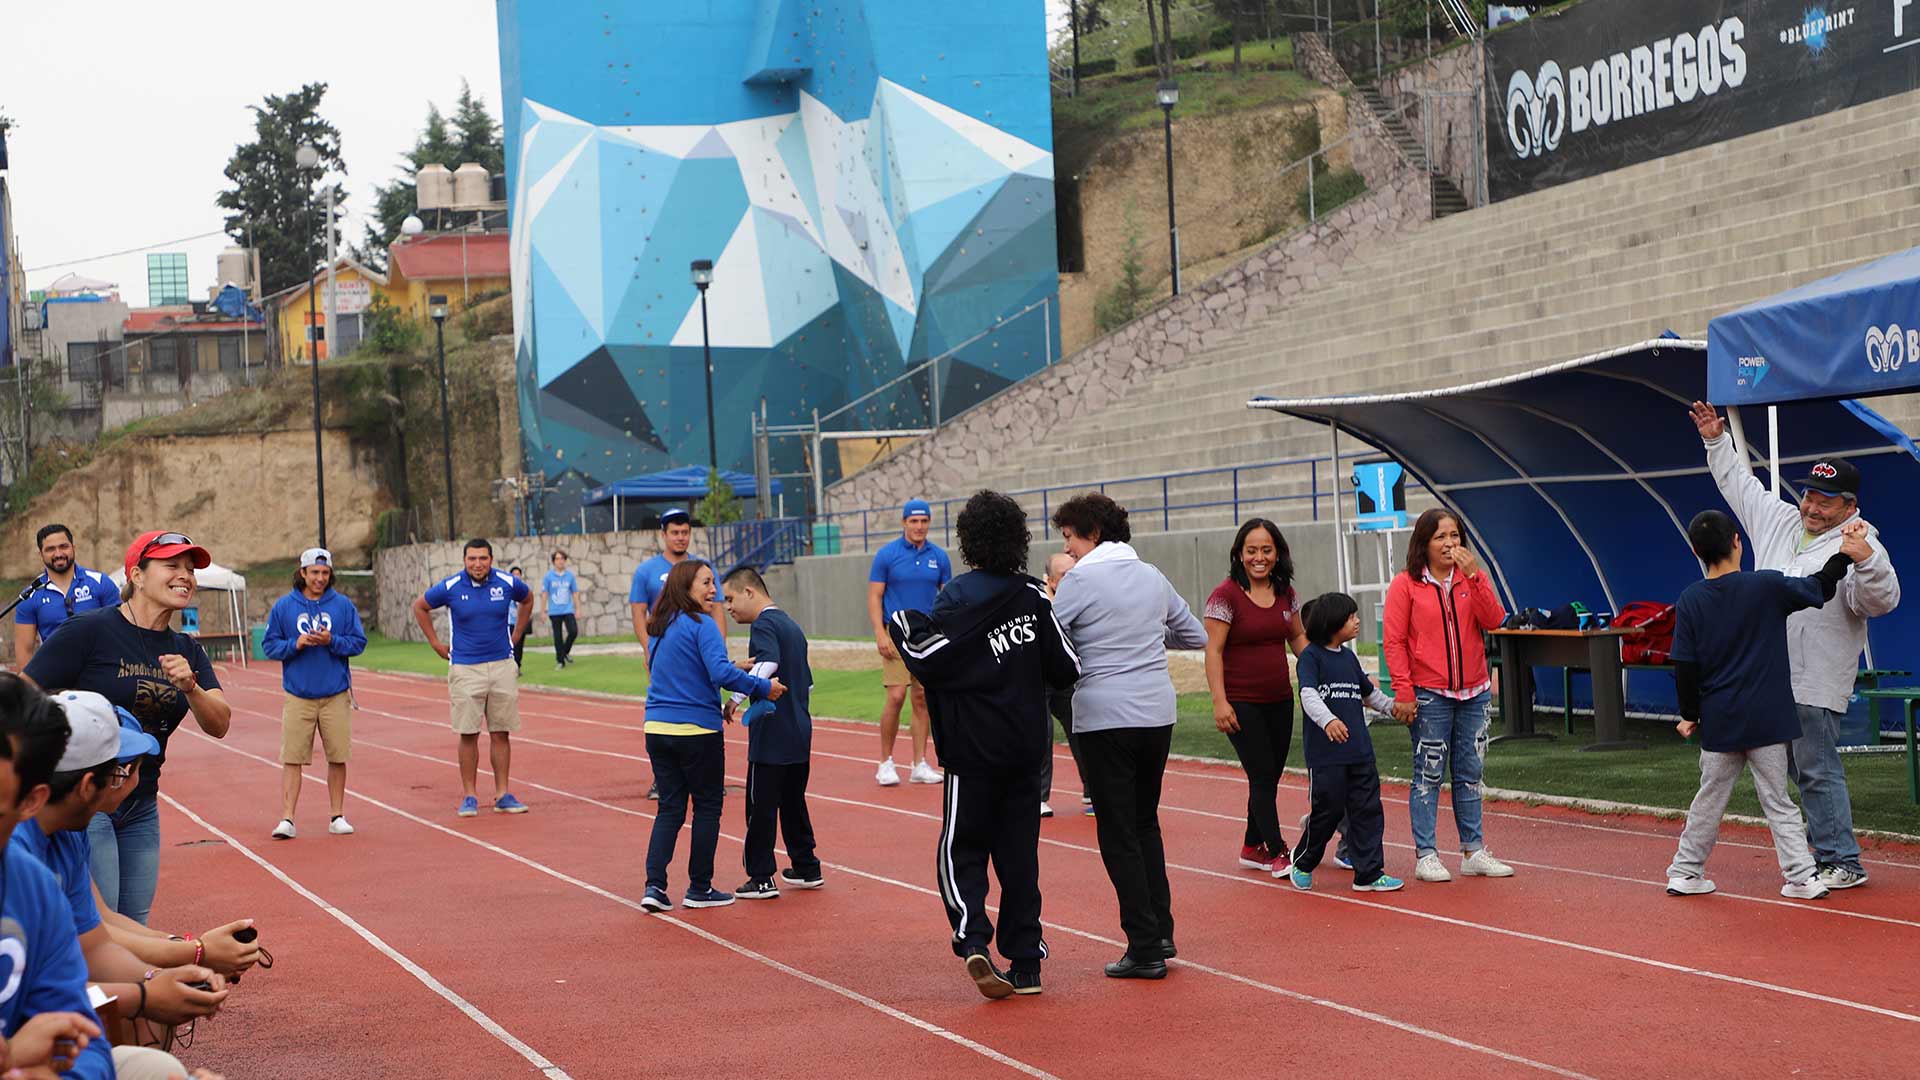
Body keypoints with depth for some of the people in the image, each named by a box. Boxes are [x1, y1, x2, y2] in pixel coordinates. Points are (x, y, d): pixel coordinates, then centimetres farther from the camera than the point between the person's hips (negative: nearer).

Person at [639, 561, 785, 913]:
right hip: (697, 730, -6)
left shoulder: (658, 628, 12)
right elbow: (721, 672, -24)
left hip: (657, 728, 7)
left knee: (669, 808, 11)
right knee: (707, 806, 8)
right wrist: (763, 687, -16)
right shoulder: (701, 625, -12)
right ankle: (699, 888, 13)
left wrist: (717, 704, 24)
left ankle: (655, 886, 1)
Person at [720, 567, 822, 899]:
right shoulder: (791, 626, 17)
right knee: (793, 802, 17)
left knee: (761, 806, -2)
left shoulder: (764, 625, -11)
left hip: (771, 736, -9)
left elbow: (768, 663, -31)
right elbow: (808, 685, 23)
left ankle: (761, 878, 0)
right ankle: (807, 868, 23)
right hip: (800, 734, 9)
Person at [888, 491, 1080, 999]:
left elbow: (928, 660, -19)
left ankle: (973, 940, -17)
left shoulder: (959, 596, -11)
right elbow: (1068, 670, 1)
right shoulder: (1034, 597, 1)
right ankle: (1026, 965, 10)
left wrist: (902, 625, -2)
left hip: (974, 750, -4)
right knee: (1019, 853, 10)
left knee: (963, 851, 6)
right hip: (1028, 748, 4)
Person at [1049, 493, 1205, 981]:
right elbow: (1196, 636, 19)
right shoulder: (1153, 577, 10)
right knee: (1146, 824, 19)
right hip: (1158, 715, 6)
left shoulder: (1079, 581, -8)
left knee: (1119, 835, 0)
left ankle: (1144, 948, -2)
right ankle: (1161, 931, 19)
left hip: (1105, 718, -6)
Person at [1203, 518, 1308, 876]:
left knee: (1270, 778, 12)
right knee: (1263, 776, -7)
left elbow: (1297, 637, 19)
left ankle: (1253, 847, 26)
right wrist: (1219, 701, -18)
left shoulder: (1284, 592, 6)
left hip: (1280, 700, 6)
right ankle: (1277, 853, -2)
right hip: (1241, 704, -6)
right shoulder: (1226, 595, -12)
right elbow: (1213, 650, -13)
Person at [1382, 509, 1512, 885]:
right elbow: (1394, 641, -6)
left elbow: (1493, 621, -6)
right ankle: (1425, 855, 4)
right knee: (1428, 775, -1)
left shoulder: (1471, 578, 8)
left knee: (1469, 775, 10)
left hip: (1473, 692, 4)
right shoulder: (1406, 584, -4)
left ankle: (1474, 852, 17)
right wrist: (1403, 691, -12)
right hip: (1429, 695, -4)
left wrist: (1474, 575, -13)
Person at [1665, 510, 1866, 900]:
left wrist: (1690, 714, 9)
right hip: (1766, 718, -2)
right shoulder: (1767, 586, -9)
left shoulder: (1690, 600, -3)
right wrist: (1847, 552, 16)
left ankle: (1685, 872, 20)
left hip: (1717, 722, 2)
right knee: (1778, 802, 4)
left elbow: (1685, 667, -1)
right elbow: (1821, 588, 3)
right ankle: (1802, 876, 1)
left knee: (1708, 801, 14)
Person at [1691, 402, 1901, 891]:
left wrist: (1865, 561, -39)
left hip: (1814, 683, -8)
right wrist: (1717, 441, 23)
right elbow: (1741, 484, 25)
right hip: (1770, 678, 8)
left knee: (1817, 772, -9)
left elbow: (1883, 601, -23)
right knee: (1803, 771, 12)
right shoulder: (1777, 521, 11)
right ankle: (1827, 851, 20)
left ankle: (1842, 863, -4)